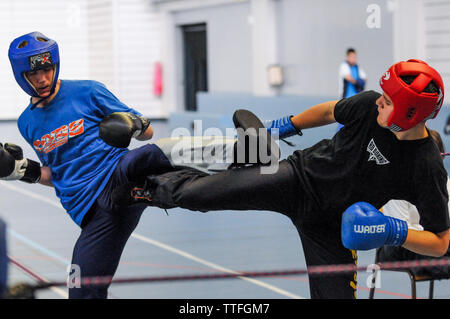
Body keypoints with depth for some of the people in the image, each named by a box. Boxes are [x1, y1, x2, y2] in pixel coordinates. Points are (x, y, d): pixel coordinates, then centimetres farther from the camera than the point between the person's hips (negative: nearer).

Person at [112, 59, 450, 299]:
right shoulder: (370, 105, -18)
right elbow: (330, 111, 6)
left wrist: (394, 231, -35)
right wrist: (285, 126, 16)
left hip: (333, 227, -2)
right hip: (301, 175, 2)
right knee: (195, 193, -2)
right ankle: (147, 188, 31)